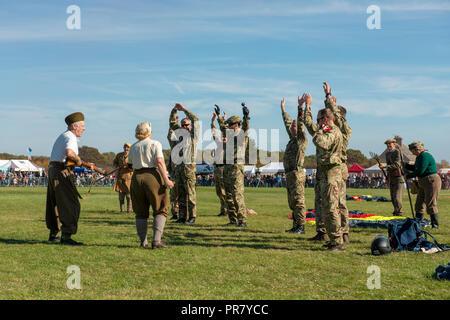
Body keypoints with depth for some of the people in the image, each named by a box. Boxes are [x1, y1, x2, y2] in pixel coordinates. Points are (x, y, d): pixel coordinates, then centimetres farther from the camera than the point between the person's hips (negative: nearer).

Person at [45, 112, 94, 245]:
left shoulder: (62, 136, 20)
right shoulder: (71, 138, -12)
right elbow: (69, 153, -34)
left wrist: (87, 165, 19)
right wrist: (79, 160, -15)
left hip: (53, 170, 11)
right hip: (62, 173, -11)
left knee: (55, 203, 19)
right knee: (71, 205, -10)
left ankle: (53, 234, 31)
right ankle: (66, 236, -13)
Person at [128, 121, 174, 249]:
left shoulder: (133, 147, 14)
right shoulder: (155, 144, 0)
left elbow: (129, 165, 20)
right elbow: (159, 162, -12)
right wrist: (166, 179, -16)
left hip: (137, 177, 5)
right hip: (152, 176, -4)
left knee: (141, 213, 12)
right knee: (160, 210, 1)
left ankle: (143, 241, 10)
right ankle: (156, 240, -11)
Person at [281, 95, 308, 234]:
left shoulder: (302, 139, -4)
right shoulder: (292, 138, 18)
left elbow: (301, 123, -17)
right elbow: (288, 122, 30)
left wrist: (300, 106, -25)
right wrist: (283, 109, 37)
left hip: (297, 173, -9)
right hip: (289, 174, 9)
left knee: (298, 201, -10)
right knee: (292, 202, 11)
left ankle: (301, 227, -10)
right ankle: (295, 226, 17)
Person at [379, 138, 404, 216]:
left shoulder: (397, 151, -9)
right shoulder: (387, 153, 15)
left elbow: (397, 165, -20)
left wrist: (385, 166, -26)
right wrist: (387, 175, 20)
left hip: (398, 177, -8)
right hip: (391, 178, 8)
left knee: (397, 197, -12)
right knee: (392, 198, 10)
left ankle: (399, 214, -10)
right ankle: (395, 213, 19)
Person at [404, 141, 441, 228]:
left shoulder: (425, 156, -17)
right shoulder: (419, 157, 14)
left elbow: (420, 171, -21)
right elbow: (415, 168, 24)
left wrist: (408, 176, -10)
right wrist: (405, 165, 12)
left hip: (431, 182, -11)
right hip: (423, 183, 11)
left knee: (431, 204, -8)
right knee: (419, 204, 13)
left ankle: (435, 225, -1)